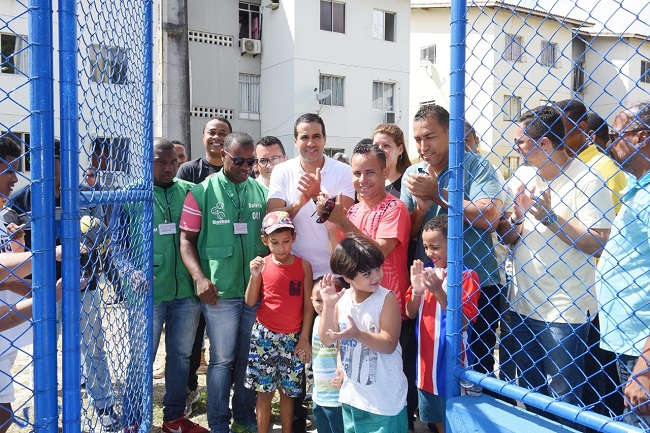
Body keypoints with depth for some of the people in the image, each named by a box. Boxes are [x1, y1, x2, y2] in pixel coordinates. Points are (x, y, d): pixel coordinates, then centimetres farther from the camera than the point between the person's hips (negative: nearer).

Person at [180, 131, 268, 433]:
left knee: (250, 358, 14)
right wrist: (200, 278, -13)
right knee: (222, 360, 8)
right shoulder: (202, 193, -2)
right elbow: (186, 239, -1)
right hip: (220, 292, -3)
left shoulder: (261, 192, 6)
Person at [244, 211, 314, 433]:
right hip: (264, 335, 0)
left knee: (288, 391, 10)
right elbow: (250, 302, -3)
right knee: (264, 390, 7)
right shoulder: (262, 264, -5)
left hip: (292, 338, 0)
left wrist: (304, 339, -3)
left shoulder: (303, 265, -5)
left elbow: (308, 304, -1)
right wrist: (254, 276, -18)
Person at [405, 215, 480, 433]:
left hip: (450, 363, -6)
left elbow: (463, 323, -19)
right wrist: (417, 291, -14)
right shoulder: (426, 271, 4)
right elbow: (410, 313, 5)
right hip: (426, 361, 6)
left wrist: (438, 291, -28)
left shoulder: (467, 276, -14)